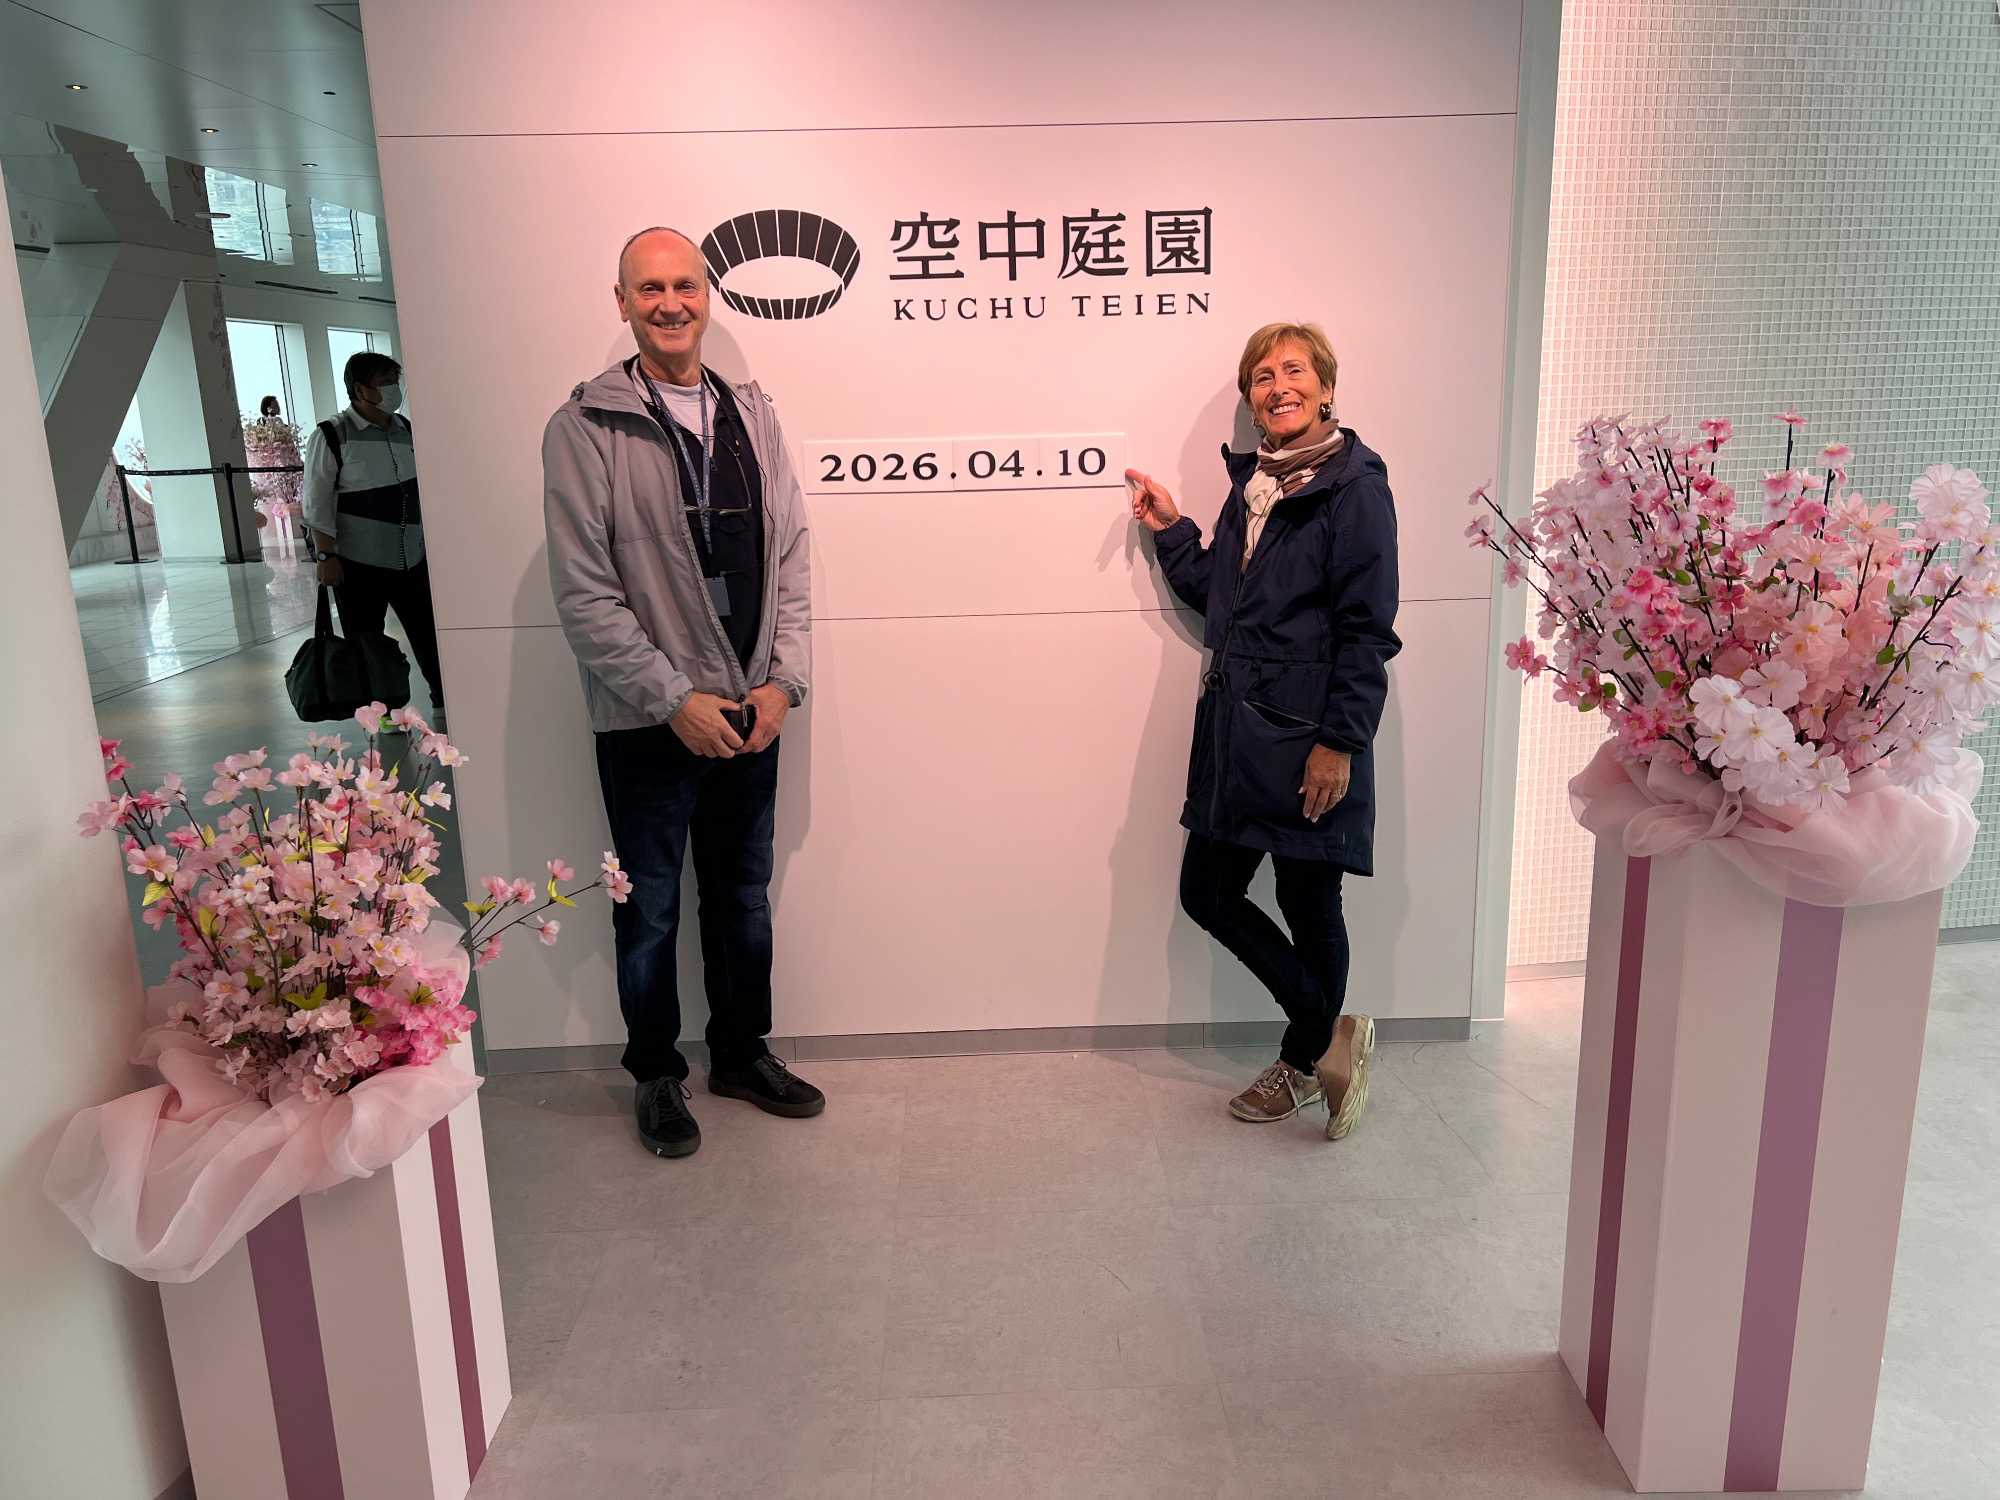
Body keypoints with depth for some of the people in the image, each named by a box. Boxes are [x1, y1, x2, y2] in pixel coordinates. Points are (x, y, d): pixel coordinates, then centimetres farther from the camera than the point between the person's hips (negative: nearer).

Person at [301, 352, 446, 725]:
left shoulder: (406, 430, 8)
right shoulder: (330, 437, -8)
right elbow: (316, 504, -8)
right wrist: (326, 556, -14)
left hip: (412, 559, 4)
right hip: (357, 565, -4)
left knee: (429, 636, 8)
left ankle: (443, 705, 23)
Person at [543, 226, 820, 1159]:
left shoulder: (751, 413, 6)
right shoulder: (584, 428, -9)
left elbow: (791, 555, 6)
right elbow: (584, 594, -12)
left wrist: (785, 679, -5)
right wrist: (675, 698, -15)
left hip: (750, 713, 4)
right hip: (647, 722, -4)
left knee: (743, 898, 18)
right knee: (650, 912, 11)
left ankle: (743, 1053, 37)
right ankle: (657, 1073, 31)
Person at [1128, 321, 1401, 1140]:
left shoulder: (1354, 485, -9)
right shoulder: (1253, 482, 15)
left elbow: (1366, 628, -13)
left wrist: (1341, 742, -17)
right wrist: (1170, 529, 10)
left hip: (1306, 740, -8)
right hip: (1235, 730, 8)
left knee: (1308, 903, 4)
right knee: (1208, 893, 9)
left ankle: (1306, 1059, 26)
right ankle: (1330, 1033, 26)